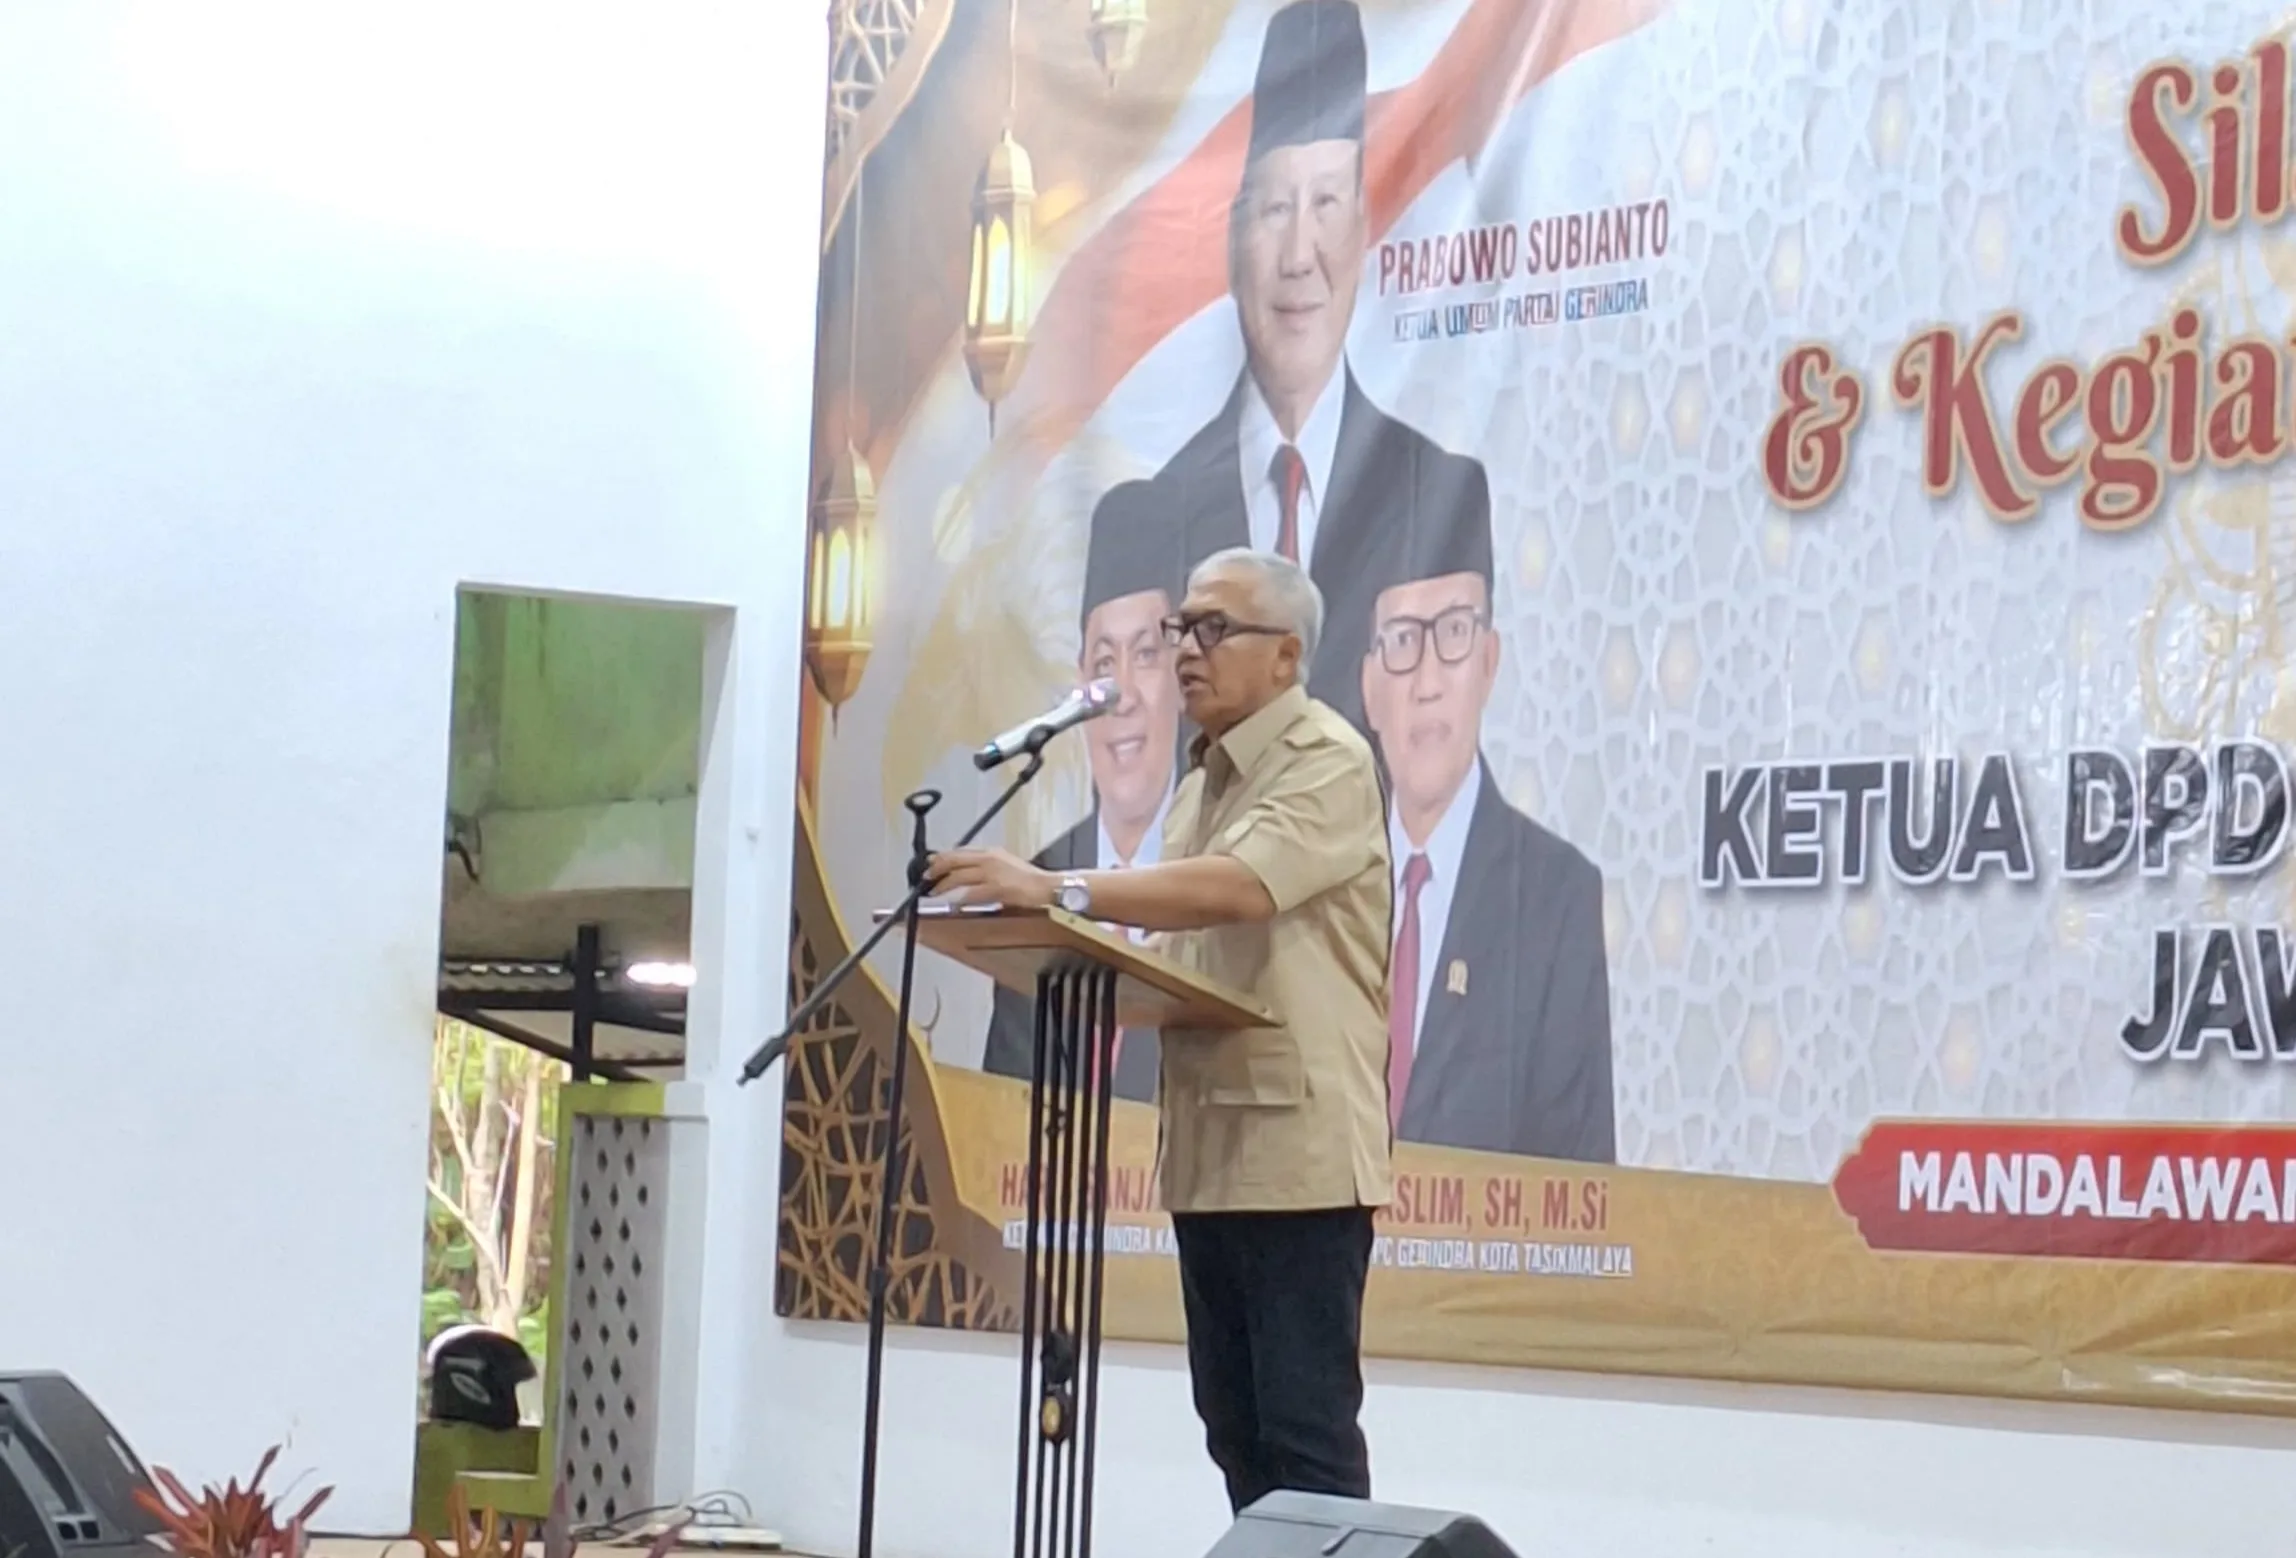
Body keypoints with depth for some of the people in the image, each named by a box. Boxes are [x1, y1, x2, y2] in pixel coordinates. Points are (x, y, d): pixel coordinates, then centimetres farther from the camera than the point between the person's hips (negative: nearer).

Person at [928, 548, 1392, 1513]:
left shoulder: (1327, 762, -9)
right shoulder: (1202, 780, 20)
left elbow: (1235, 890, -26)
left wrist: (1057, 890, -31)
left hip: (1299, 1151, -9)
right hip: (1207, 1151, 9)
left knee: (1306, 1430, -9)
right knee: (1236, 1427, 9)